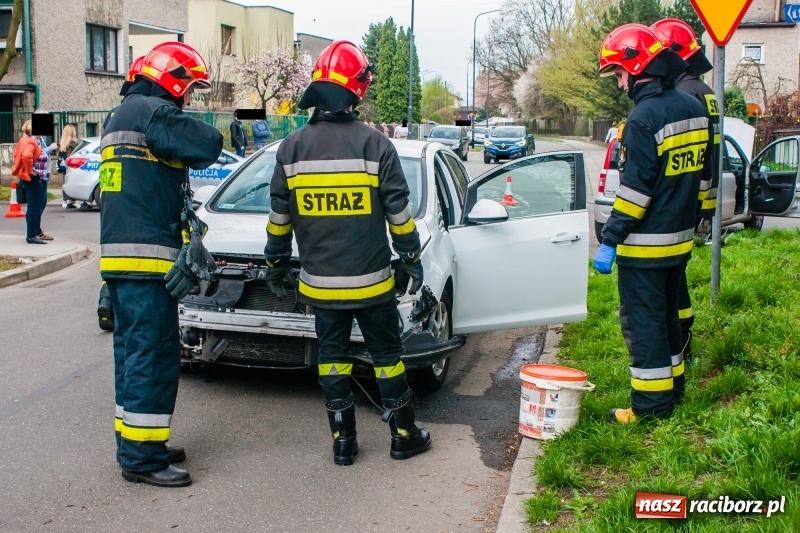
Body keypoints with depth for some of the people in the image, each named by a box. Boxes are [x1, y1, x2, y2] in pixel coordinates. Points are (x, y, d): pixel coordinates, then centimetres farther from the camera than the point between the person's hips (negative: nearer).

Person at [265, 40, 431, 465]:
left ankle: (343, 441, 17)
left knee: (331, 355, 12)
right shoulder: (376, 146, -9)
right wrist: (411, 260, 7)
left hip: (319, 283, 2)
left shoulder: (292, 148, -2)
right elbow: (399, 215, -5)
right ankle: (404, 436, 21)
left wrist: (276, 264, 15)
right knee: (386, 354, 11)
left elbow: (279, 218, 3)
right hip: (371, 281, -2)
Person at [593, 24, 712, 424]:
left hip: (645, 244, -9)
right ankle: (673, 386, 32)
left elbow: (635, 190, -22)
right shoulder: (693, 108, 8)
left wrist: (609, 240, -17)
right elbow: (702, 173, 16)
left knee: (643, 322, 0)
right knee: (667, 313, 20)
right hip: (680, 240, 9)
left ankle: (651, 404, 6)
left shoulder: (644, 116, -19)